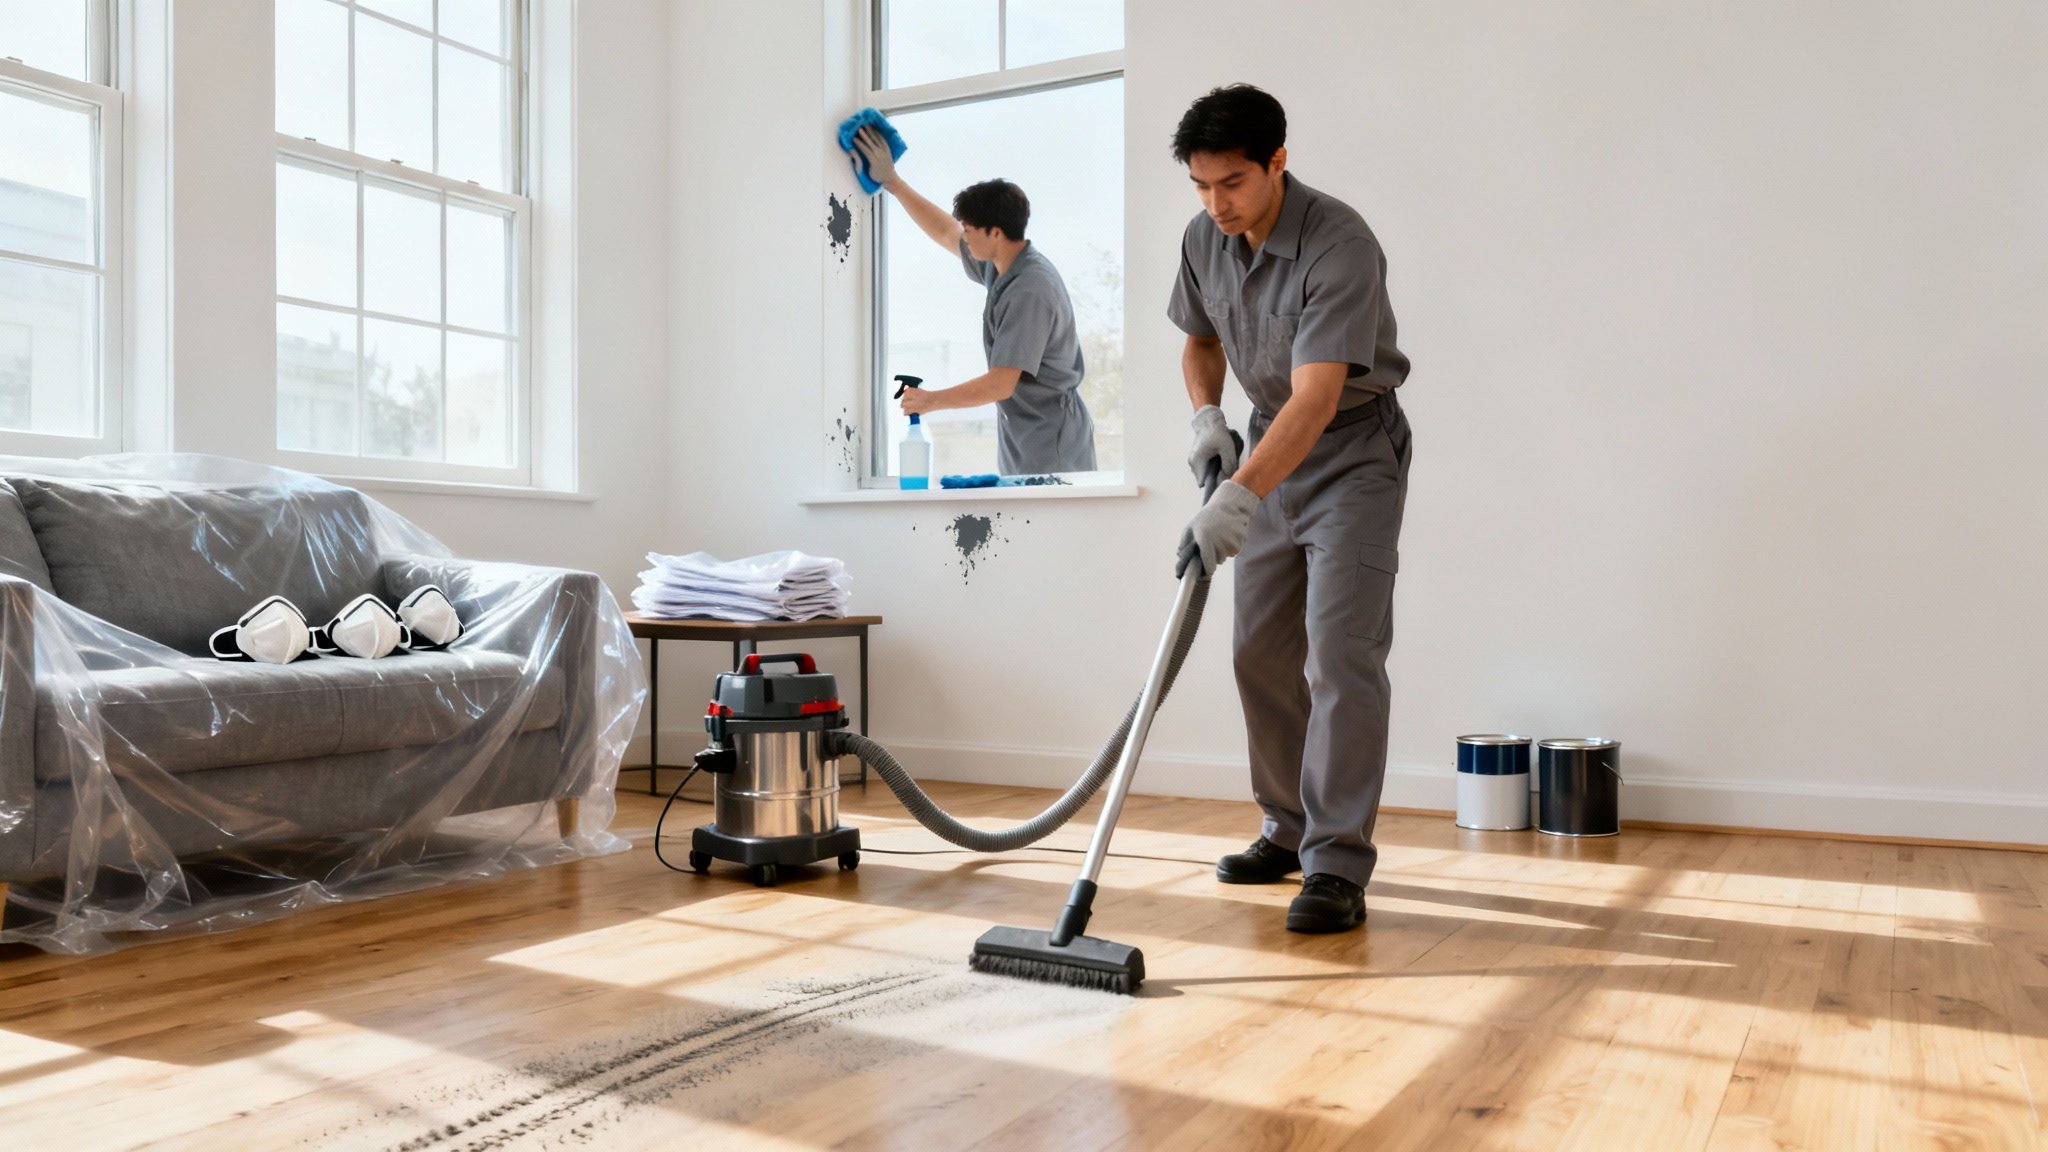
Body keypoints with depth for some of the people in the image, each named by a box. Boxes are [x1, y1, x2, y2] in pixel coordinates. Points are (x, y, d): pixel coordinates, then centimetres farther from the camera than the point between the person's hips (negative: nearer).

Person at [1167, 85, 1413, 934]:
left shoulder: (1339, 246, -27)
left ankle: (1337, 869, -10)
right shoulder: (1203, 239, -4)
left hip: (1353, 457, -7)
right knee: (1260, 653, 9)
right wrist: (1206, 415, -6)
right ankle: (1290, 830, 24)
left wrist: (1238, 496, -46)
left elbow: (1317, 398, -36)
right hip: (1271, 452, 7)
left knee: (1340, 657, -15)